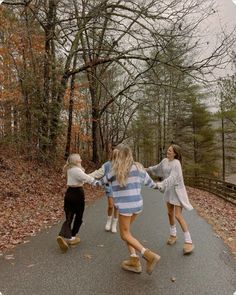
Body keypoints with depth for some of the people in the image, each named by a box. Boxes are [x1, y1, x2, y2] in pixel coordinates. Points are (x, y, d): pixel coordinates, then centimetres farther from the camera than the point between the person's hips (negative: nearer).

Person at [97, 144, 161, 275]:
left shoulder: (115, 171, -11)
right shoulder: (138, 167, 3)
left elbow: (102, 181, 6)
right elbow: (148, 181, 17)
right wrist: (156, 185, 40)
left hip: (125, 206, -7)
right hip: (137, 204, 7)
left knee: (125, 234, 9)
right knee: (126, 230, 21)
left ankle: (149, 256, -2)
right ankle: (134, 261, 19)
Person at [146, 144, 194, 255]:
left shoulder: (176, 163, -22)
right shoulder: (165, 160, 3)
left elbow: (172, 178, -33)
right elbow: (159, 168, 23)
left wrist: (161, 184, -45)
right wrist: (148, 169, 37)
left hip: (177, 190, -8)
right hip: (169, 190, 8)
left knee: (178, 215, -13)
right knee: (170, 213, 15)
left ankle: (188, 242, -2)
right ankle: (173, 235, 34)